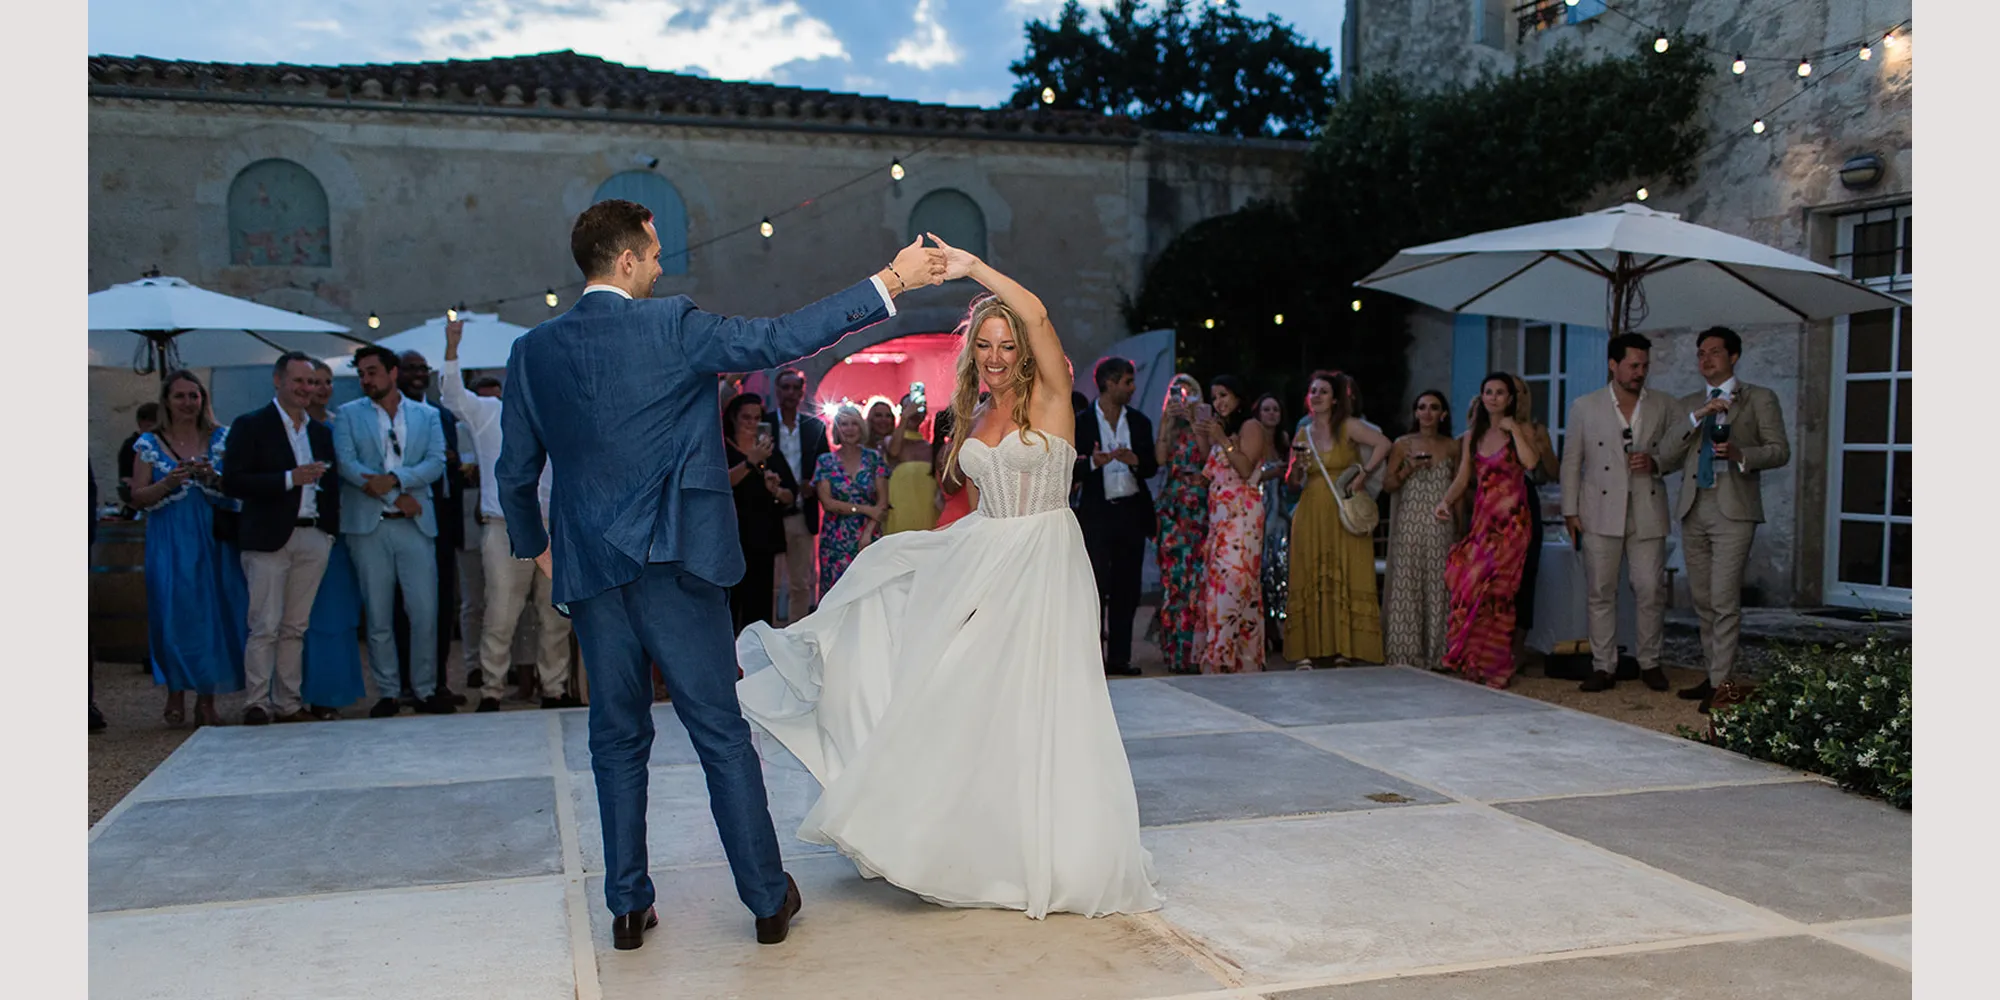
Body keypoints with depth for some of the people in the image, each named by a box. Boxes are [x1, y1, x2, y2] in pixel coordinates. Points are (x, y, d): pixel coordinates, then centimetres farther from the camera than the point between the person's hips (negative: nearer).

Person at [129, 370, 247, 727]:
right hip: (169, 543, -1)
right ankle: (176, 696, 5)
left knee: (213, 614, 0)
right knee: (172, 614, -4)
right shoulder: (150, 444, 6)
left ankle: (207, 700, 6)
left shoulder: (222, 439, 7)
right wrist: (170, 482, -14)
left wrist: (213, 477, -15)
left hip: (213, 540, 1)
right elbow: (138, 498, 2)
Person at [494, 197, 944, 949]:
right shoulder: (671, 326, -9)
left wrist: (535, 547, 26)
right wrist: (887, 282, -10)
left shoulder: (533, 351, 5)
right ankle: (769, 899, 14)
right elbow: (779, 339, -14)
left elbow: (515, 473, 9)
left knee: (618, 739, 13)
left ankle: (628, 906, 18)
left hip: (588, 570, 4)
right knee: (721, 734, 5)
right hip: (674, 562, -3)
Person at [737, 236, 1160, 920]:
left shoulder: (1049, 398, -7)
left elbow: (1036, 313, -23)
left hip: (1042, 567, -6)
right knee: (965, 698, 5)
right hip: (979, 562, 7)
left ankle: (1055, 856, 8)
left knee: (1035, 706, -4)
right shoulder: (974, 420, 13)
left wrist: (973, 268, -19)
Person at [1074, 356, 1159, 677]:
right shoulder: (1081, 422, 0)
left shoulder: (1140, 422, 11)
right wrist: (1093, 463, -24)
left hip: (1132, 512, 4)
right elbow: (1071, 470, -5)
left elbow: (1152, 467, 8)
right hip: (1097, 513, -4)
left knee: (1126, 589, 6)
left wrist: (1136, 460, -13)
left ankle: (1119, 657, 12)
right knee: (1096, 587, -6)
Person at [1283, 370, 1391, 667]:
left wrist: (1363, 472, -14)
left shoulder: (1348, 426, 0)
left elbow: (1383, 444, -10)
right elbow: (1293, 482, 16)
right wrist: (1297, 466, -4)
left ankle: (1344, 649, 0)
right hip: (1311, 515, 4)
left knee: (1347, 576, -4)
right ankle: (1305, 650, 2)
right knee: (1308, 579, 0)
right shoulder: (1303, 433, 12)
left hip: (1345, 512, -3)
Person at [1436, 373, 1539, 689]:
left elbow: (1530, 462, -17)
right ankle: (1475, 662, 8)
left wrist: (1514, 429, -11)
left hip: (1510, 519, -4)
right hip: (1481, 517, 4)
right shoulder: (1473, 435, 15)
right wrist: (1446, 501, -6)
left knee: (1495, 589, -7)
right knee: (1472, 587, -3)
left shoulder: (1520, 429, 3)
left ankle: (1494, 666, 3)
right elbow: (1463, 477, 10)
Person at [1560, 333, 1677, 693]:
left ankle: (1650, 662, 15)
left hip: (1647, 513, 1)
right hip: (1600, 513, -1)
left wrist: (1655, 464, -8)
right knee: (1600, 592, 1)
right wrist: (1570, 511, 1)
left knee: (1651, 590, 0)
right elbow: (1572, 461, 6)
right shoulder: (1584, 407, 6)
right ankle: (1603, 666, 8)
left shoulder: (1663, 407, 9)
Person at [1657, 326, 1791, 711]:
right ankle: (1713, 674, 18)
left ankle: (1721, 684, -7)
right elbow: (1667, 457, 6)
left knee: (1725, 600, -10)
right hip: (1693, 509, 5)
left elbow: (1780, 451, 2)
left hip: (1733, 509, -5)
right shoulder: (1689, 404, 17)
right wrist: (1697, 417, -7)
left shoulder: (1760, 399, 6)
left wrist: (1740, 454, -16)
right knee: (1703, 600, 9)